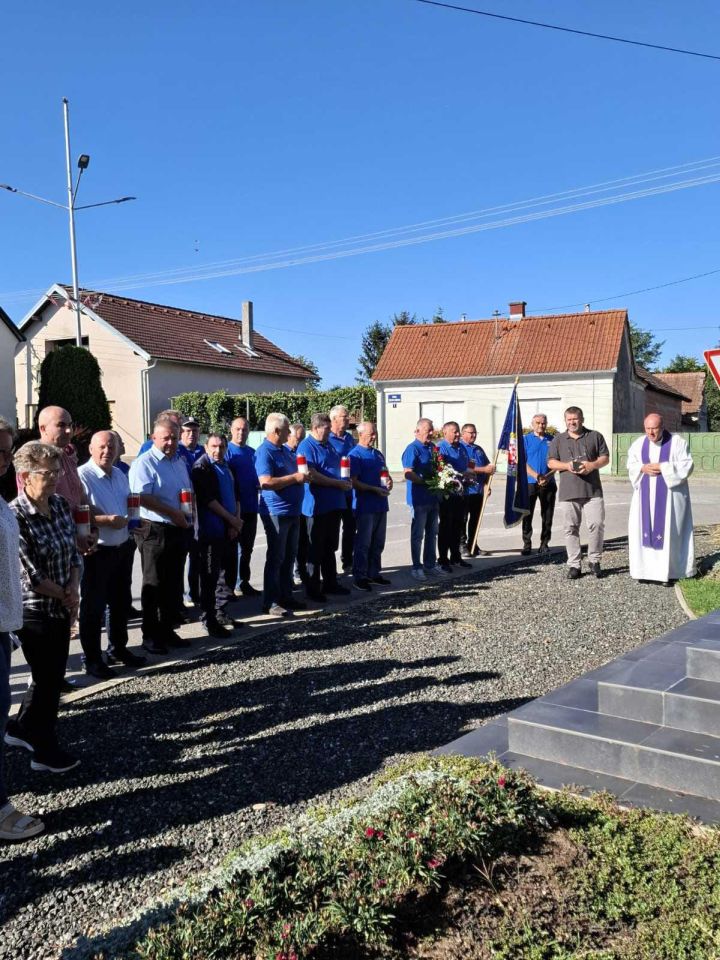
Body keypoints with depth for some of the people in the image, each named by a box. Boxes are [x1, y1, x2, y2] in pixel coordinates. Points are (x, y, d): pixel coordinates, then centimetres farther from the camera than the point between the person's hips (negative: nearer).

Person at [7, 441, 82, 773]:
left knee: (54, 675, 18)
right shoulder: (15, 516, -20)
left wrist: (74, 590, -8)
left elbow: (74, 553, 7)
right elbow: (31, 575, -19)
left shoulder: (61, 505, 1)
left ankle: (23, 728, 41)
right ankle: (45, 751, 26)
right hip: (34, 611, -7)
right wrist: (64, 595, -8)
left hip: (62, 607, 7)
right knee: (46, 679, 7)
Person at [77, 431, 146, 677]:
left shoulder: (120, 475, 11)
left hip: (121, 548, 8)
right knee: (93, 606, 3)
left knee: (120, 602, 19)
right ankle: (92, 659, 14)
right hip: (97, 551, -8)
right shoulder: (82, 475, -15)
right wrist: (107, 521, -24)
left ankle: (118, 648, 35)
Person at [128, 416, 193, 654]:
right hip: (155, 532, -7)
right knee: (154, 586, 1)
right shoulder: (144, 463, -10)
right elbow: (142, 497, -22)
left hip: (179, 531, 7)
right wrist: (173, 513, -19)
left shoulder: (180, 463, 15)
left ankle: (167, 630, 24)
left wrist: (187, 515, 8)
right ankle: (150, 636, 11)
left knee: (173, 585, 13)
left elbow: (189, 492, 26)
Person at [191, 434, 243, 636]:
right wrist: (232, 519, -12)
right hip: (211, 531, -7)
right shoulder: (201, 467, -6)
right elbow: (208, 499, -14)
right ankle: (209, 620, 3)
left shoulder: (227, 466, 16)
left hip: (230, 529, 7)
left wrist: (236, 522, 0)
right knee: (210, 576, -3)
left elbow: (236, 495, 15)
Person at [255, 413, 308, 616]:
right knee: (276, 558, -4)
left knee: (289, 556, 14)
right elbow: (266, 482, -26)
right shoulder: (265, 452, -14)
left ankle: (286, 596, 24)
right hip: (276, 512, -9)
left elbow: (296, 471, 29)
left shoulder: (285, 449, 14)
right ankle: (270, 603, 2)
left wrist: (304, 473, 7)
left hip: (292, 510, 9)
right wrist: (295, 478, -20)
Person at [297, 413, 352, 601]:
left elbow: (338, 468, 27)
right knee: (316, 549, 0)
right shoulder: (306, 447, -11)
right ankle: (312, 588, 9)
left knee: (330, 547, 15)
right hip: (317, 506, -8)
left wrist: (345, 482, 7)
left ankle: (330, 583, 25)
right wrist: (338, 483, -17)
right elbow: (312, 476, -20)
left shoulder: (329, 445, 16)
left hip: (334, 504, 8)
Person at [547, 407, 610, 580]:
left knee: (597, 524, -7)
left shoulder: (595, 436, 11)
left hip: (592, 491, -1)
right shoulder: (558, 440, 13)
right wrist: (567, 465, -10)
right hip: (567, 492, 1)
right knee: (570, 528, 1)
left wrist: (593, 465, -11)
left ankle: (594, 560, 10)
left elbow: (605, 458, 9)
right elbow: (551, 462, 8)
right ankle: (574, 565, 7)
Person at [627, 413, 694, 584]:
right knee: (645, 529, 1)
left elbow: (687, 465, -10)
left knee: (668, 531, -3)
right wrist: (643, 468, -11)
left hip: (669, 495, -4)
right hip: (646, 495, 4)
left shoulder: (677, 442, -7)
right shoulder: (639, 443, 6)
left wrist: (662, 468, -18)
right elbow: (631, 465, 10)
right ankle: (646, 568, 8)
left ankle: (668, 571, 2)